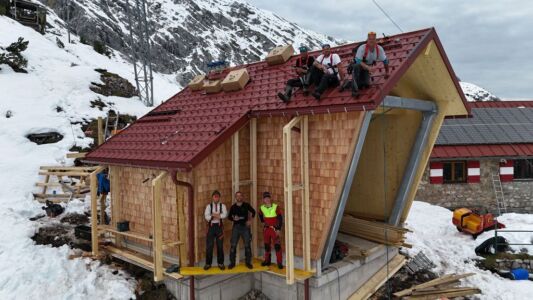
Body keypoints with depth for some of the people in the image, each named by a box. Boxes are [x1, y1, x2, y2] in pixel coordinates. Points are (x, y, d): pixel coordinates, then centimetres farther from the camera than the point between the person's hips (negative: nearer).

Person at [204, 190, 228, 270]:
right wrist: (218, 215, -18)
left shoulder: (222, 206, 2)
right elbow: (206, 217, -11)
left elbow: (225, 215, -15)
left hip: (219, 226, 0)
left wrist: (213, 215, -19)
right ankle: (208, 263, 15)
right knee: (209, 246, 2)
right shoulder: (209, 206, 2)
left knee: (220, 245, 6)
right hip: (211, 226, 0)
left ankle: (220, 263, 18)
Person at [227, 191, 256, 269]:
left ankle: (248, 262, 16)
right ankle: (232, 262, 10)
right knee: (233, 245, -1)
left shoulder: (246, 205, 1)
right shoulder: (233, 207, 3)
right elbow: (229, 216, 9)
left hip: (245, 227, -1)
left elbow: (253, 212, 11)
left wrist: (250, 220, 0)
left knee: (247, 245, 3)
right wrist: (233, 218, -12)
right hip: (236, 227, 1)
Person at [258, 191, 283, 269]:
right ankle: (267, 261, 27)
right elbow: (260, 215, 23)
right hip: (266, 229, 4)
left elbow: (280, 218, -12)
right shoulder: (262, 208, -1)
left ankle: (279, 263, -2)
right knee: (267, 245, 14)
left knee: (277, 245, -8)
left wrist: (279, 229, -15)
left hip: (274, 229, -4)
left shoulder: (276, 207, -15)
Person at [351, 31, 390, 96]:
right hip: (359, 66, -4)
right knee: (357, 66, -39)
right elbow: (358, 61, -33)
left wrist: (387, 72, 4)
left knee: (366, 84, -13)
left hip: (367, 68, 4)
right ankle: (354, 90, -30)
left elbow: (385, 60, -4)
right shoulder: (362, 48, -28)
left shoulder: (379, 49, -16)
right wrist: (368, 67, -46)